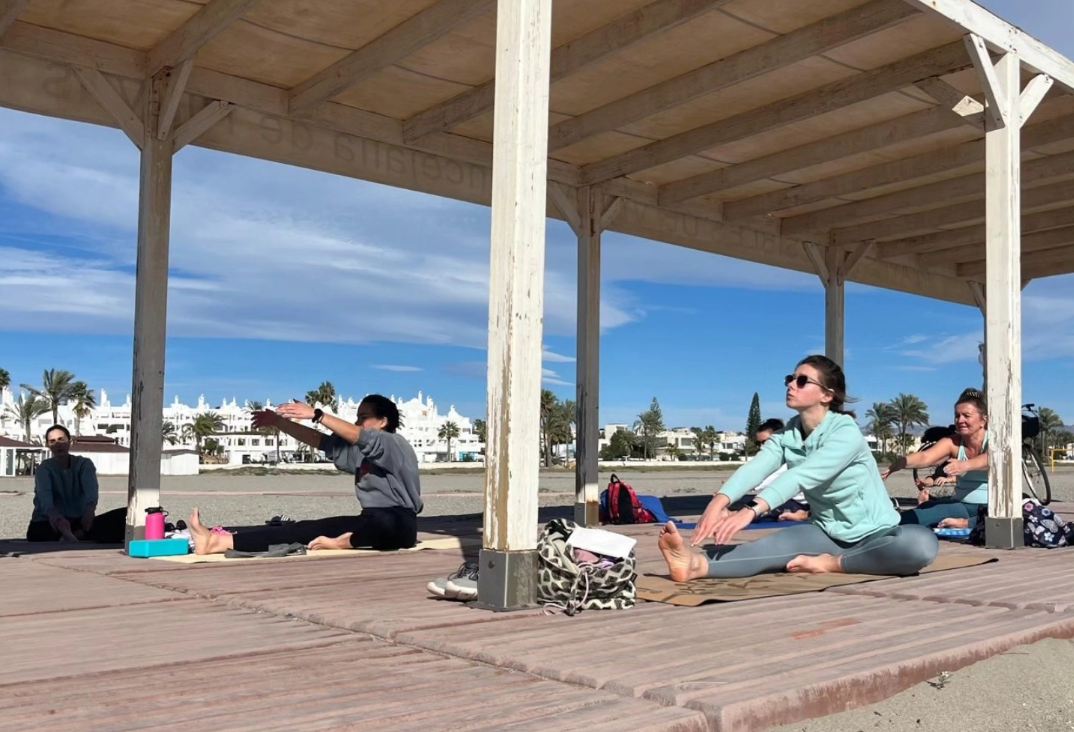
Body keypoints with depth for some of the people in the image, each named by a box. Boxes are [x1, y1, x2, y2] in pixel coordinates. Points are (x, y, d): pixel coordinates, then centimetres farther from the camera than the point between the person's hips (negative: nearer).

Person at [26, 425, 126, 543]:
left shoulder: (84, 464, 6)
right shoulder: (44, 468, 2)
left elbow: (91, 489, -15)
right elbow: (44, 494, -21)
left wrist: (89, 510, -40)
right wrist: (56, 517, -45)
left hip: (79, 522, 2)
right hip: (52, 524, -2)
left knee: (122, 515, -26)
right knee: (35, 532, -39)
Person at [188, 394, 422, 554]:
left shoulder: (395, 444, -8)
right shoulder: (360, 451, 16)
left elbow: (357, 435, -25)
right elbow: (319, 441, 13)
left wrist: (316, 414, -29)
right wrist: (279, 422, 6)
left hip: (398, 524, -7)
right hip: (372, 521, 7)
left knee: (380, 522, -45)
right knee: (308, 529, -10)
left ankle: (345, 543, -15)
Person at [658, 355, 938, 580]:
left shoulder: (846, 433, -20)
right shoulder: (786, 436, -1)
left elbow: (802, 476, -36)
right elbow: (755, 468, -21)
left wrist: (752, 511, -51)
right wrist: (719, 502, -42)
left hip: (873, 534, -4)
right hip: (827, 532, 4)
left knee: (922, 543, -37)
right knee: (773, 545, -27)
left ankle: (831, 563, -24)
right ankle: (698, 563, -52)